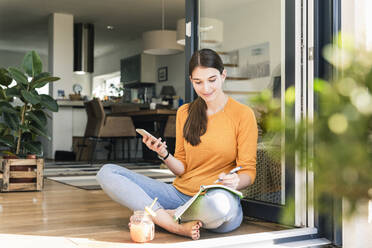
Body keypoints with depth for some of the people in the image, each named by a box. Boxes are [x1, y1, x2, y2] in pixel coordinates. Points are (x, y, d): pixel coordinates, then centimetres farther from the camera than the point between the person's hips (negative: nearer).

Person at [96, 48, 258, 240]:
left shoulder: (242, 114, -2)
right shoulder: (185, 113, 11)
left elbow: (248, 171, -3)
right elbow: (182, 169, 12)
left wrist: (236, 181, -25)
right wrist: (164, 154, -8)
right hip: (180, 194, 4)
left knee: (220, 203, -43)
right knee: (107, 173, -11)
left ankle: (153, 215, -15)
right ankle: (180, 227, -23)